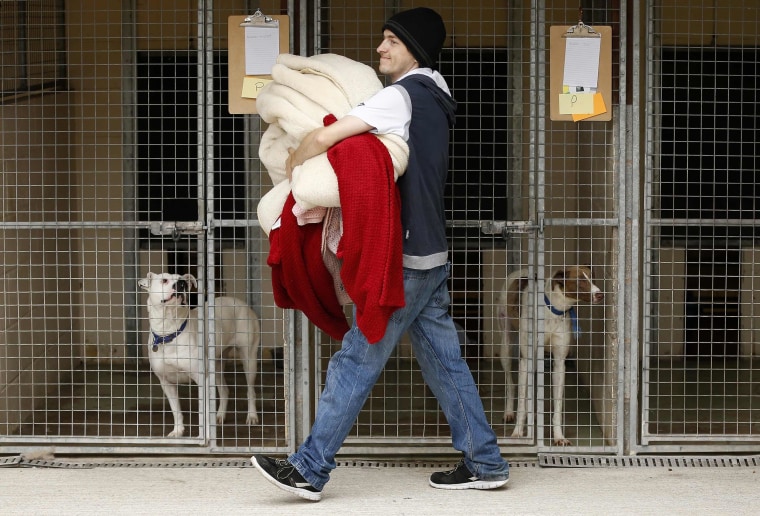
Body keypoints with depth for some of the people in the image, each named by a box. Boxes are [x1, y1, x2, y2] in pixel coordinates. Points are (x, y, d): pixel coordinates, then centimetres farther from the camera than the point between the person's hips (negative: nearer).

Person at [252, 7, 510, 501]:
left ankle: (309, 470, -2)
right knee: (444, 360, 12)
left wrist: (291, 165, -1)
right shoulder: (435, 102, 16)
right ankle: (485, 464, 16)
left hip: (404, 260, -9)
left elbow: (325, 136, -21)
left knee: (356, 360, -6)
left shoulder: (402, 95, -13)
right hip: (432, 255, 9)